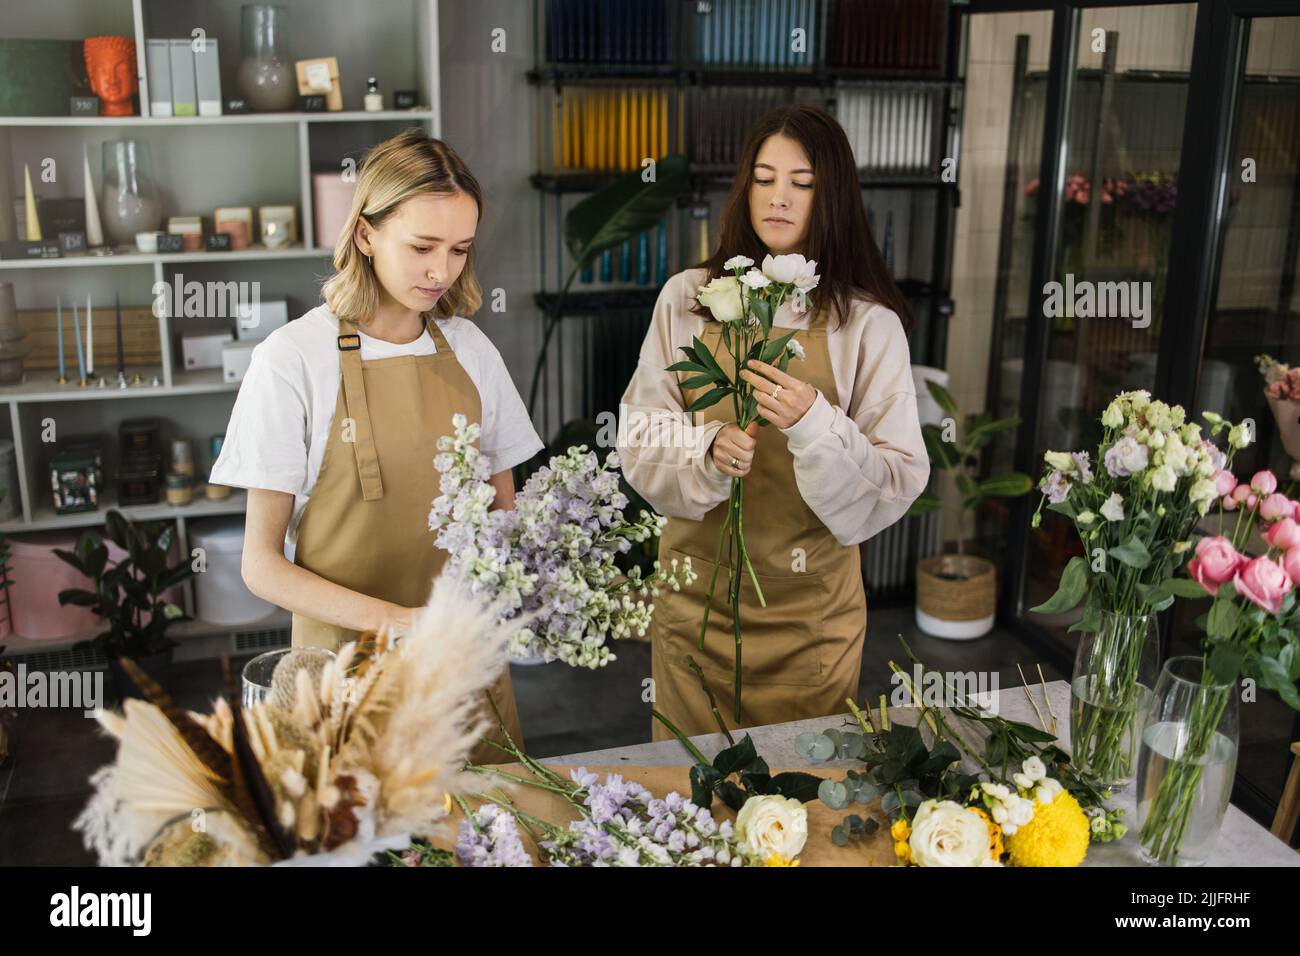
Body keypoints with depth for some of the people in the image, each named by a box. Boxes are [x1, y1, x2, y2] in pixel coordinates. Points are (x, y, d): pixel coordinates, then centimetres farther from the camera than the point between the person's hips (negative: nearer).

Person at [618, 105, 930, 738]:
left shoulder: (868, 323, -6)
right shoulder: (687, 298, -1)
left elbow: (899, 483, -9)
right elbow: (641, 438, -2)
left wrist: (814, 426, -25)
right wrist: (708, 452, -21)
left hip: (812, 605, -1)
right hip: (697, 588, 1)